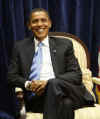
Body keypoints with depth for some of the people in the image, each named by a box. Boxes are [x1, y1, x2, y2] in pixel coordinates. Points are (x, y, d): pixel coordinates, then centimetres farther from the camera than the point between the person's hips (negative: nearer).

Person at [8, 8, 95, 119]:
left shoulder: (64, 44, 12)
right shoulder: (20, 47, 16)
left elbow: (76, 74, 3)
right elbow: (11, 76, 12)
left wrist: (49, 82, -13)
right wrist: (27, 84, -11)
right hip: (34, 96, -1)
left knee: (54, 84, -35)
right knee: (66, 103, -33)